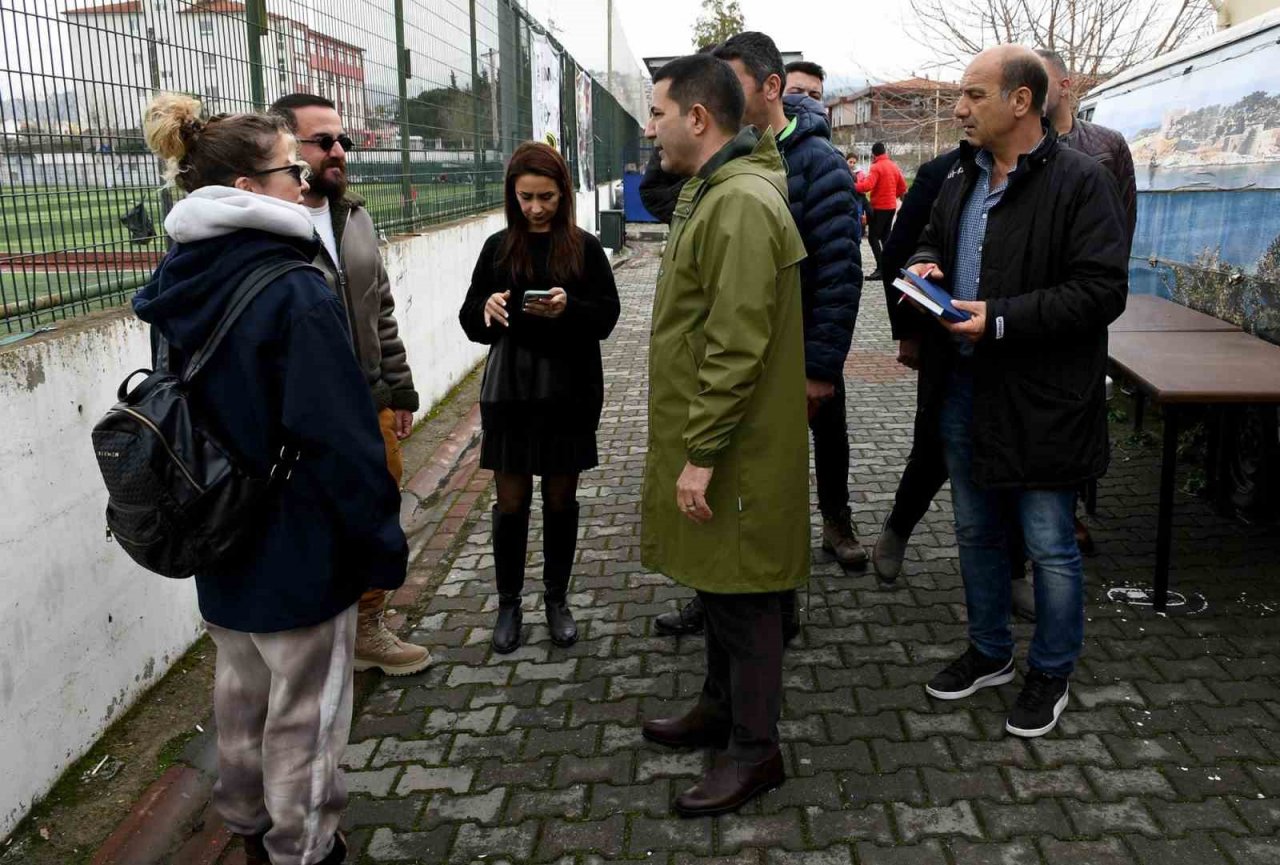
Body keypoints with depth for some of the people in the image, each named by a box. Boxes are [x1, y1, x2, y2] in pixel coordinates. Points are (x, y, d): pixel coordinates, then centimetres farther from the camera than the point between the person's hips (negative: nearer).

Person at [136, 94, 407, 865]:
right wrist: (384, 547, -13)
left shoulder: (183, 280, 1)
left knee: (241, 690, 25)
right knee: (304, 713, 10)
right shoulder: (294, 293, -24)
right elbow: (342, 440, -24)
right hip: (297, 547, -8)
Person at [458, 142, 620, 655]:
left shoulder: (584, 248, -1)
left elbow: (607, 315, -2)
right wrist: (486, 306, -18)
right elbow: (471, 321, 5)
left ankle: (557, 599, 27)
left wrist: (569, 307, -22)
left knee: (561, 500, 11)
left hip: (569, 391, -1)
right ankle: (509, 603, 22)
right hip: (509, 391, 1)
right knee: (511, 502, 6)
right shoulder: (498, 248, 4)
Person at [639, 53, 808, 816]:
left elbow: (737, 346, -25)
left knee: (744, 595, 3)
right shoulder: (714, 192, 14)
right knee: (719, 583, 20)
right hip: (709, 437, 10)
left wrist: (702, 453, -22)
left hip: (737, 449, -10)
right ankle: (722, 709, 36)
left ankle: (755, 750, 18)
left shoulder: (742, 205, -20)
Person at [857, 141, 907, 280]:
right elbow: (903, 186, 14)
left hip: (879, 207, -8)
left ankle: (881, 268, -14)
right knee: (885, 236, 15)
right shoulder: (894, 166, 9)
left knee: (873, 237, -5)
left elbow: (867, 186, -26)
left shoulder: (876, 167, -14)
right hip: (891, 206, 8)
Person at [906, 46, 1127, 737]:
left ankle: (1051, 674, 27)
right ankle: (989, 653, 38)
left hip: (1040, 399, -7)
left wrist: (1000, 319, -24)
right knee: (976, 533, 19)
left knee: (1049, 546, 7)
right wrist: (925, 264, 1)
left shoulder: (1079, 181, -13)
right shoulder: (962, 178, 9)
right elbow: (932, 238, 25)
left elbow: (1101, 291, -18)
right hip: (963, 389, 7)